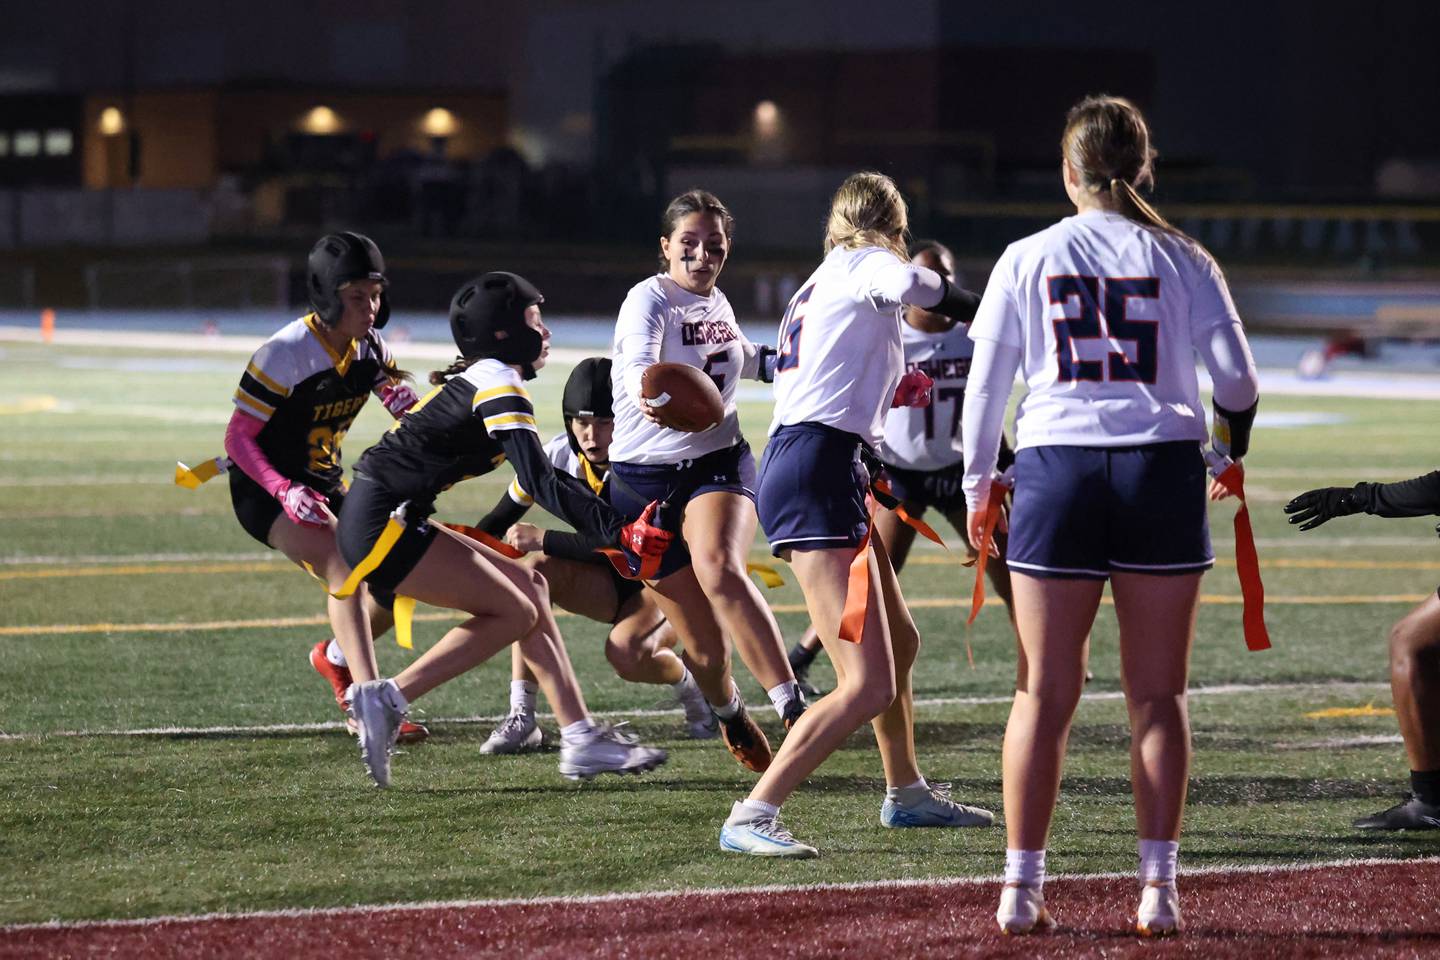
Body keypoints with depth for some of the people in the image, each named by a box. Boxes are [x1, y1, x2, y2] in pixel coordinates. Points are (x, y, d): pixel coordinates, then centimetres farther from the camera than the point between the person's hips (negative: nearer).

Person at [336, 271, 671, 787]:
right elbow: (540, 483, -20)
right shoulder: (497, 383, -10)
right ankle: (386, 699, -9)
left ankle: (580, 738, 6)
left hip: (389, 521, 10)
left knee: (528, 585, 10)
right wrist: (620, 531, -21)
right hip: (381, 522, -10)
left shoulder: (471, 380, 19)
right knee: (513, 611, -8)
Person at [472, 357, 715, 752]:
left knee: (625, 652, -34)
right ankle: (521, 719, -24)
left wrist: (545, 540, -39)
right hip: (611, 583, 5)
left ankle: (696, 689, 2)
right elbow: (500, 521, -3)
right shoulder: (559, 455, -12)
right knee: (538, 570, -25)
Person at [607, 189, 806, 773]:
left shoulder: (717, 304, 7)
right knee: (704, 648, -2)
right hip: (644, 478, -3)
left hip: (717, 463, 3)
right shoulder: (650, 298, -12)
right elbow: (638, 360, -37)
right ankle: (729, 715, 33)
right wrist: (648, 394, -58)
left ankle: (792, 708, -36)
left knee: (718, 569, -33)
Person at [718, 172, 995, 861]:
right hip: (818, 473, -10)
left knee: (899, 643, 29)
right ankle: (751, 817, -17)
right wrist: (982, 312, -12)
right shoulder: (865, 263, -3)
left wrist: (887, 389, 33)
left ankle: (906, 792, 45)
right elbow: (910, 283, -27)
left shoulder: (825, 280, 23)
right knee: (867, 686, -16)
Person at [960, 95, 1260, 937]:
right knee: (1158, 695, 5)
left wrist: (978, 485, 17)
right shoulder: (1183, 260, 3)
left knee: (1046, 692, 4)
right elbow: (1237, 377, 2)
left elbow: (985, 384, 5)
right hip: (1162, 466, 0)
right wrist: (1231, 448, 22)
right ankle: (1159, 889, 3)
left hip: (1057, 467, 0)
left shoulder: (1027, 259, 4)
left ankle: (1022, 888, 2)